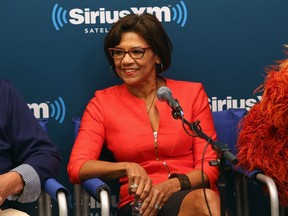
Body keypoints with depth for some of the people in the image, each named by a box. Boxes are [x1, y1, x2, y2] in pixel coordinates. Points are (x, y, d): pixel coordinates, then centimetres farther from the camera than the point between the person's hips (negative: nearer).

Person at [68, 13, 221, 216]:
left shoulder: (192, 93, 9)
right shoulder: (102, 102, 8)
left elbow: (209, 166, 3)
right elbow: (76, 167, -3)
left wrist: (173, 184, -17)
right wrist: (127, 167, -20)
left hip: (195, 194, 3)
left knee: (206, 199, -35)